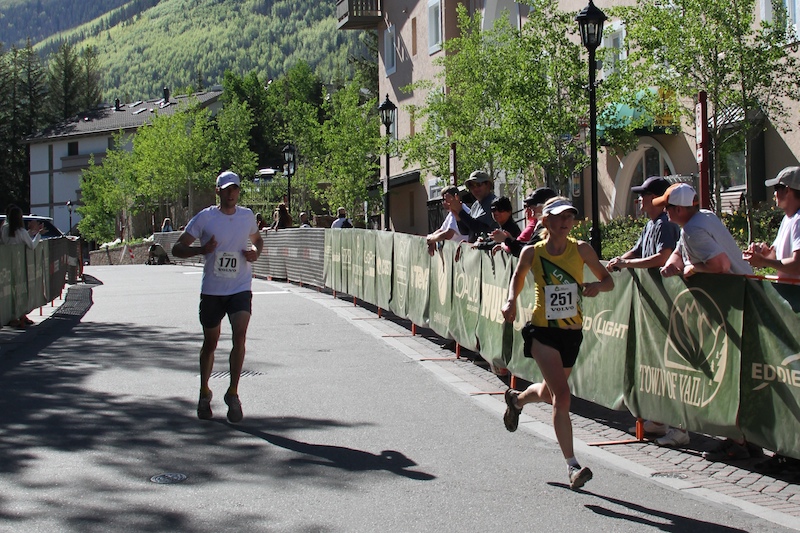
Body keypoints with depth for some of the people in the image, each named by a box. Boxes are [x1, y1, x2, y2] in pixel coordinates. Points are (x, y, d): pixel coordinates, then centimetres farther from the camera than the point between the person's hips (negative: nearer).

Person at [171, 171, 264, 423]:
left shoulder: (247, 216, 5)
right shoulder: (204, 218, -4)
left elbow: (257, 239, 25)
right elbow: (177, 248, -3)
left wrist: (256, 251, 1)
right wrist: (201, 249, -22)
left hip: (240, 289, 1)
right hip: (211, 290, -1)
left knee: (240, 336, -18)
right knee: (210, 343, 10)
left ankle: (233, 393, -8)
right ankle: (204, 393, 31)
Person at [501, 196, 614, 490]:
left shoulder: (581, 249, -4)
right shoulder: (532, 252, -6)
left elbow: (608, 281, 2)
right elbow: (518, 276, 12)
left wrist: (597, 286, -21)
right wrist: (511, 301, -7)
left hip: (572, 331, 3)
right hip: (542, 330, -3)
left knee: (550, 393, 21)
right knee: (561, 395, -17)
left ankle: (516, 399, 57)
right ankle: (572, 465, -12)